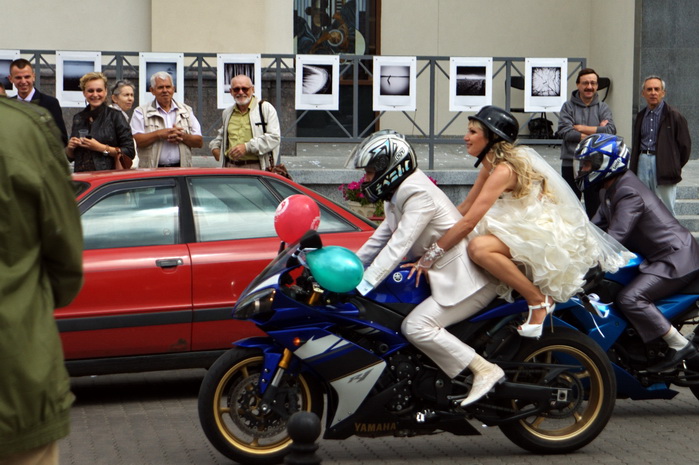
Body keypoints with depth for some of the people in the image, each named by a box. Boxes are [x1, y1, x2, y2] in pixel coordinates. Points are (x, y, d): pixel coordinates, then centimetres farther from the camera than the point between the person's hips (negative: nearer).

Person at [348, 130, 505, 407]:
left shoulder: (418, 195, -19)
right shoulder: (399, 194, 13)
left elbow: (398, 246, -27)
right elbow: (383, 237, 21)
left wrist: (361, 285, -30)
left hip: (466, 279, -11)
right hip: (444, 275, 11)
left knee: (416, 326, -23)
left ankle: (485, 370, -16)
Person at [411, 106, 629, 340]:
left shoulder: (503, 170, -21)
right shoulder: (490, 167, 9)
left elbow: (468, 222, -26)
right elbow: (464, 207, 13)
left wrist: (430, 256, -23)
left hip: (552, 236, -10)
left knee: (478, 247, -30)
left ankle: (539, 300, -17)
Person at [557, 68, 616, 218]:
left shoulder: (603, 108, 8)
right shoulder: (568, 107, 4)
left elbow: (610, 130, -10)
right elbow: (564, 131, -12)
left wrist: (581, 128, -10)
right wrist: (596, 131, -11)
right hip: (571, 164, -1)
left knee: (595, 207, 5)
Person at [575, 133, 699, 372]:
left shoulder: (628, 193, -19)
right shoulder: (610, 191, 13)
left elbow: (615, 237, -27)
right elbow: (596, 226, 15)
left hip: (677, 258, -11)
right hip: (657, 256, 11)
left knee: (629, 298, -26)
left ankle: (679, 345, -18)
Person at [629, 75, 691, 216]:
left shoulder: (674, 116, -5)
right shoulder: (641, 116, 13)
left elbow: (684, 145, -2)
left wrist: (676, 167, 3)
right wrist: (633, 166, 11)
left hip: (663, 165, -6)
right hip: (643, 163, 6)